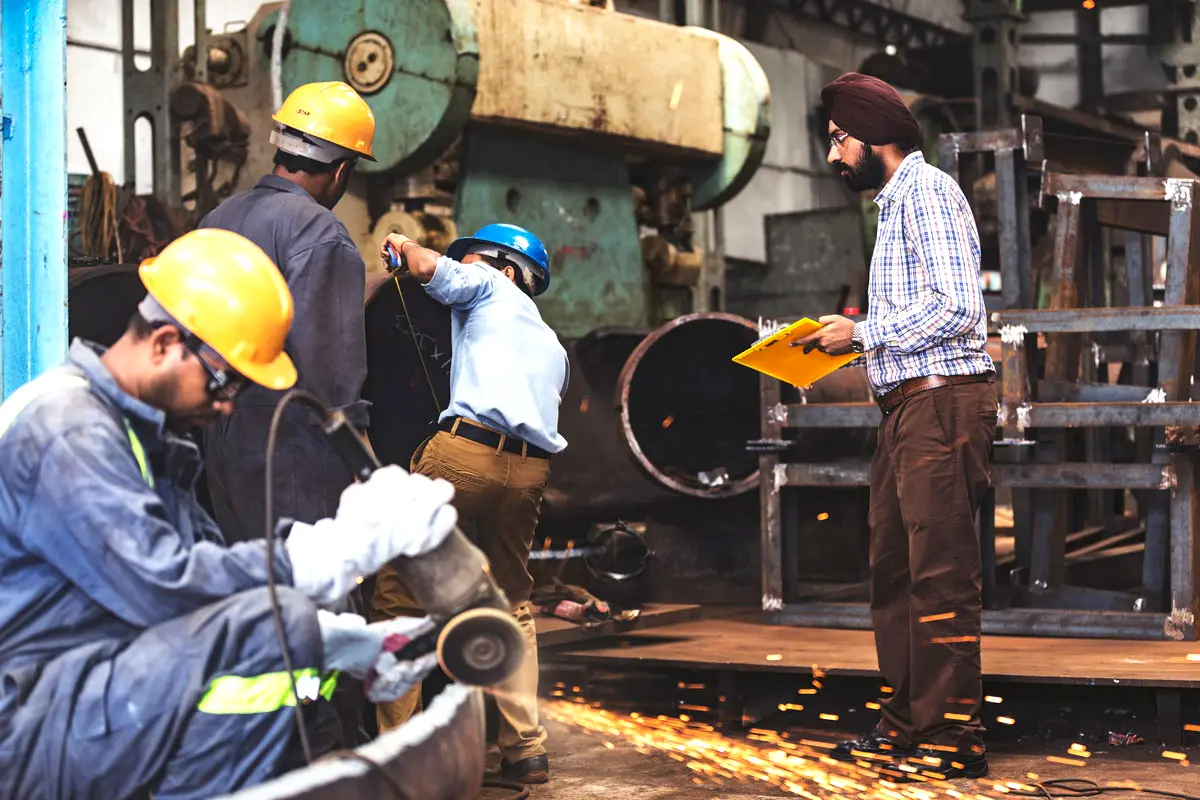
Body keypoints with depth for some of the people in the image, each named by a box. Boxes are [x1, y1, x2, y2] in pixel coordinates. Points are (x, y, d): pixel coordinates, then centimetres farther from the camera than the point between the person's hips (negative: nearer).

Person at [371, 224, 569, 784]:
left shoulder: (485, 285, 15)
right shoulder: (552, 346, 32)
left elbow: (428, 266, -1)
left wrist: (404, 246, 17)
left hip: (465, 449, -6)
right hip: (530, 469, 7)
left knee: (400, 592, 1)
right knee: (513, 604, 18)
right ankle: (526, 748, 10)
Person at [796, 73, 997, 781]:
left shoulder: (926, 189, -7)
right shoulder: (896, 202, 22)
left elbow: (955, 306, -18)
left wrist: (860, 332, -11)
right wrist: (851, 338, 11)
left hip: (941, 403, -10)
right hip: (908, 406, 10)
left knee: (941, 577, -9)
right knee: (894, 571, 11)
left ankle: (955, 740, -6)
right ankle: (908, 724, 18)